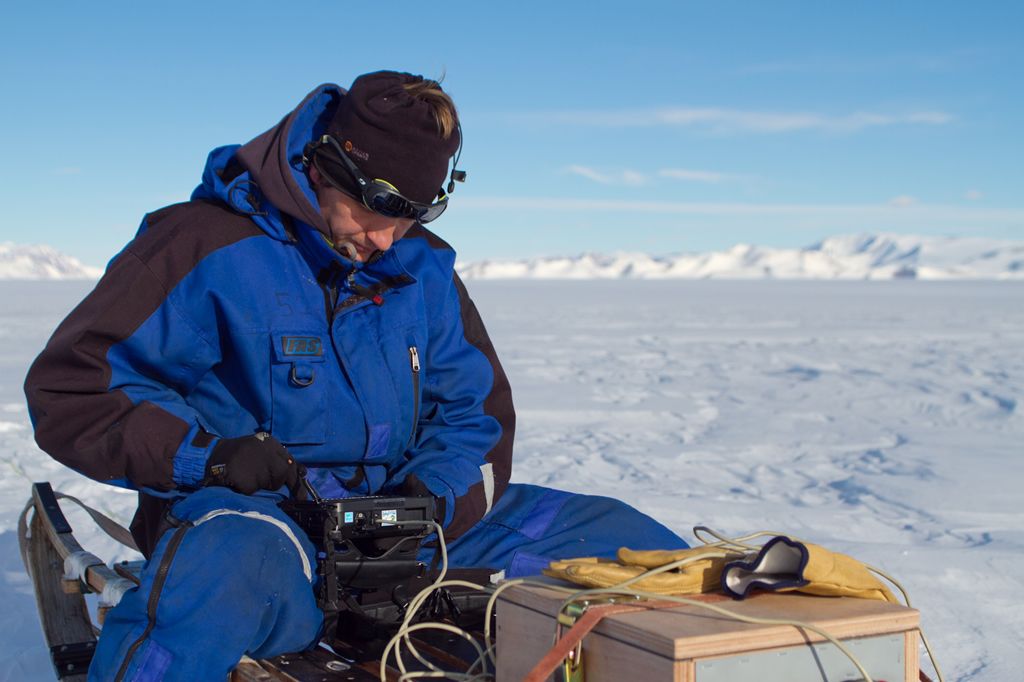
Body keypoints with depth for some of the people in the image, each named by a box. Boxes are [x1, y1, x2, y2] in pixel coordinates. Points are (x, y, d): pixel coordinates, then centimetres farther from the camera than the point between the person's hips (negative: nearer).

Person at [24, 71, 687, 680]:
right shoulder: (206, 246, -8)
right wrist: (207, 453, -22)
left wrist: (433, 498, -9)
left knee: (637, 546, -4)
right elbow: (68, 386, -7)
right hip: (251, 512, -5)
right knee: (235, 568, -45)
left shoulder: (422, 264, 9)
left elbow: (477, 410, 13)